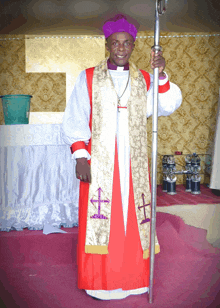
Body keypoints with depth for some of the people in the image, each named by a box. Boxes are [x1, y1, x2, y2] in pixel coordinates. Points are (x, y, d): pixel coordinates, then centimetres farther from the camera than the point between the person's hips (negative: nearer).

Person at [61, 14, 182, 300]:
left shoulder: (144, 80, 11)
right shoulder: (88, 78, 5)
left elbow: (168, 106, -3)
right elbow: (74, 119, 0)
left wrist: (161, 75, -15)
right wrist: (80, 156, -10)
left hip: (133, 162, 3)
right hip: (98, 160, -2)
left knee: (132, 215, 6)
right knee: (99, 218, -1)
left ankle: (133, 276, 22)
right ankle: (99, 282, 14)